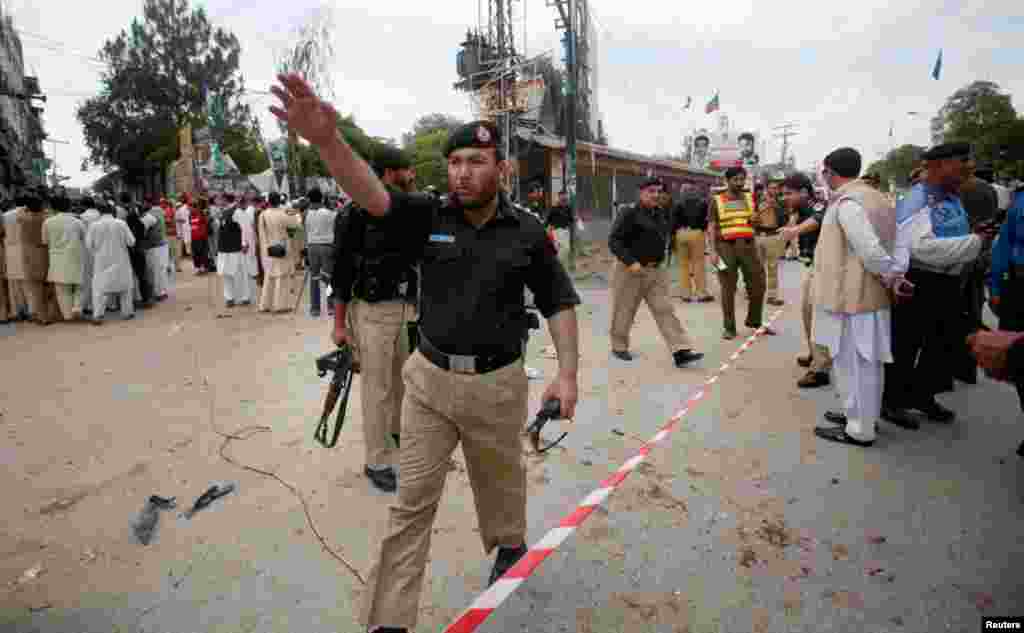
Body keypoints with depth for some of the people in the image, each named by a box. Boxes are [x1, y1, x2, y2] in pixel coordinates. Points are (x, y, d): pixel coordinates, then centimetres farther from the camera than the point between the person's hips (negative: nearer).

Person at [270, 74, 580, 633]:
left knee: (500, 478, 22)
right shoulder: (427, 218, -4)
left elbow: (558, 302, 2)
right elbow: (371, 195, -21)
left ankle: (510, 545, 53)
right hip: (429, 379, 1)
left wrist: (568, 373, -5)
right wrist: (327, 139, -40)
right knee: (411, 499, 7)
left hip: (496, 383, 0)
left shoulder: (527, 232, -3)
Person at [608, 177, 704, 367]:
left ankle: (681, 351, -4)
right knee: (624, 311, 7)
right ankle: (619, 347, 26)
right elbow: (614, 241, -16)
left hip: (656, 270, 6)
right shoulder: (629, 213, -11)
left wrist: (659, 258, 15)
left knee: (665, 310, -1)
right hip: (629, 270, -6)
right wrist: (631, 262, -24)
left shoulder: (662, 214, 10)